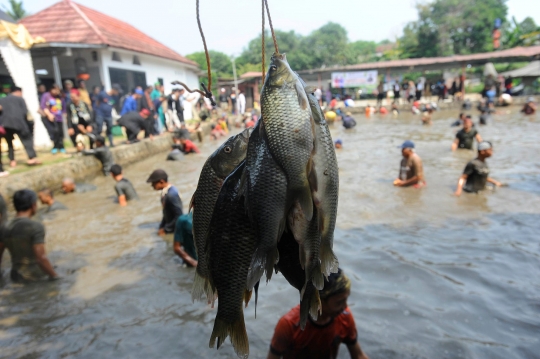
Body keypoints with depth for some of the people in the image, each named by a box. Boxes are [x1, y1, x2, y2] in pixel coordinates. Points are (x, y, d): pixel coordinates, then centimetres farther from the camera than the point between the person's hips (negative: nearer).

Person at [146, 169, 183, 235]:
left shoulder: (172, 194, -26)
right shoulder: (165, 191, -1)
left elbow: (179, 216, -23)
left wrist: (166, 229, -15)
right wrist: (162, 226, 7)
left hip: (175, 230, -8)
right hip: (170, 225, 8)